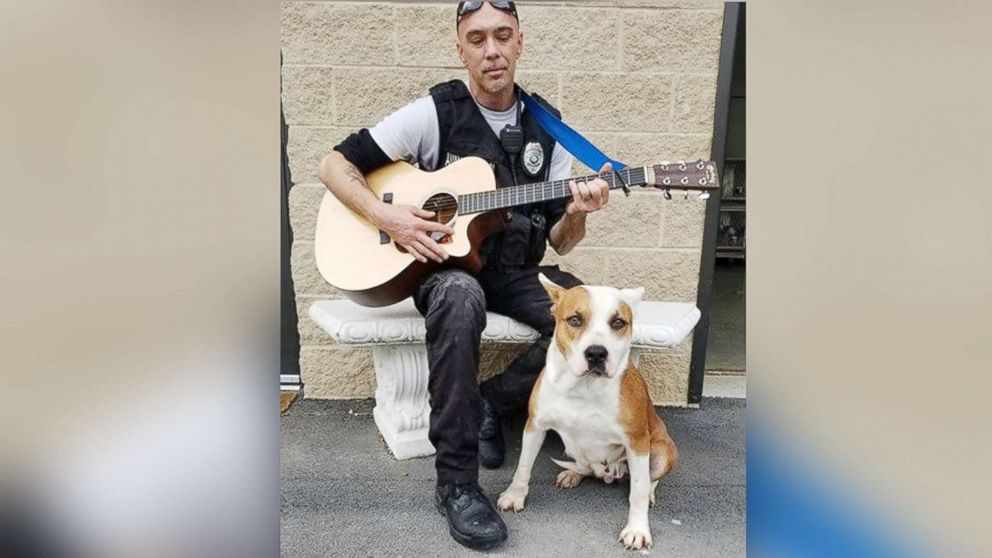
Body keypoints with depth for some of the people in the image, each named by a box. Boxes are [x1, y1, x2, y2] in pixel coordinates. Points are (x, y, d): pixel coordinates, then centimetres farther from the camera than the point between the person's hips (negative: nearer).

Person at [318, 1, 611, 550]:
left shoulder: (545, 128, 6)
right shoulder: (434, 112, -4)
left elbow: (559, 240, 6)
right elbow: (335, 164, -3)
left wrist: (576, 214, -18)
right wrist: (387, 218, -18)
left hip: (515, 272, 4)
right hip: (444, 266, -3)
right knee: (460, 299, -39)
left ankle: (490, 404, -3)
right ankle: (456, 482, -27)